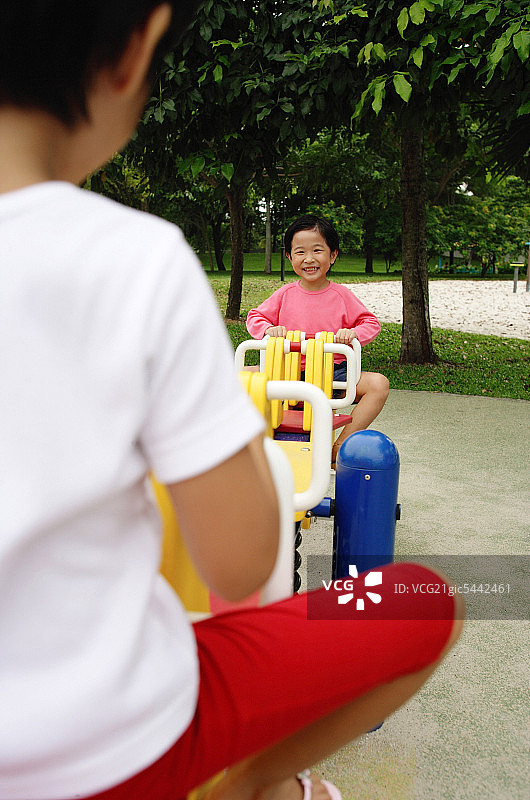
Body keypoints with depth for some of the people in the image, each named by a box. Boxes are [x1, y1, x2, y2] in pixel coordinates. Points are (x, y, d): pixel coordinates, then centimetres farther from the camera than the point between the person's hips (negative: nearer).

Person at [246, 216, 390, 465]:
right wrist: (268, 329, -11)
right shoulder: (284, 295, 5)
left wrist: (353, 333, -17)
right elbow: (255, 316, 12)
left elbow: (371, 323, 6)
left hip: (333, 372, -1)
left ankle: (339, 447, -16)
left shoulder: (341, 295, 2)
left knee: (378, 384, -26)